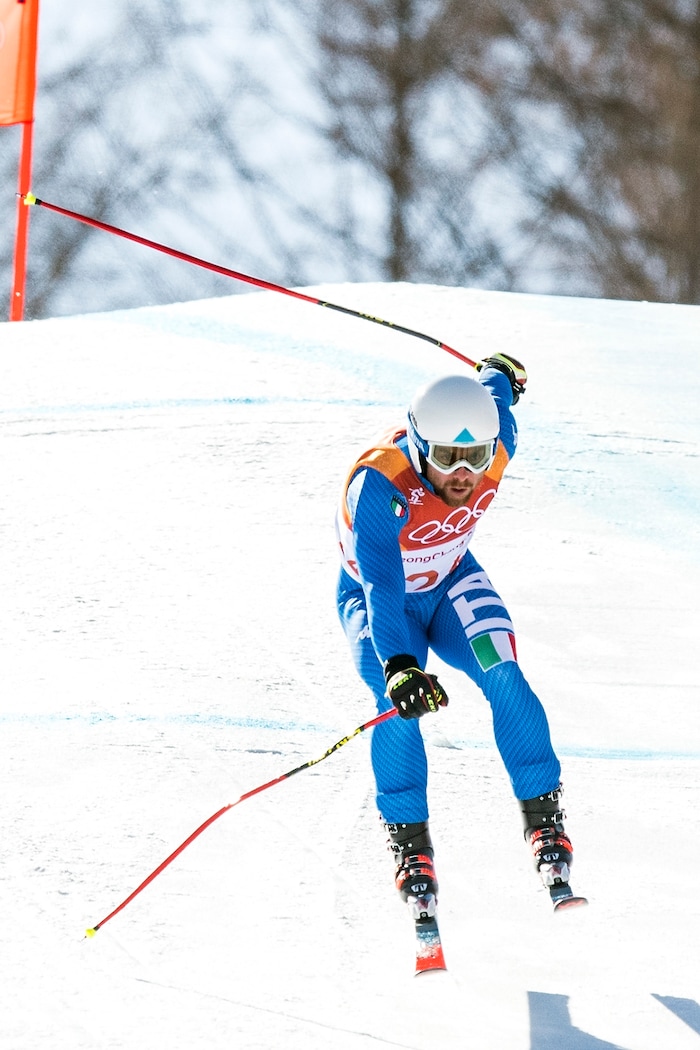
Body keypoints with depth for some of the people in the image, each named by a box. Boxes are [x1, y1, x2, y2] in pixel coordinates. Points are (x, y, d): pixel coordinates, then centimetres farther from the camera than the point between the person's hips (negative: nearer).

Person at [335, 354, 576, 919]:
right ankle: (411, 849, -11)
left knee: (505, 680, -21)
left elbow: (497, 387, -1)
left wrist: (500, 372, 24)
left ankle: (546, 821, -10)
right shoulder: (378, 484, -41)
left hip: (452, 583, 3)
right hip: (379, 598, -3)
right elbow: (380, 585, -50)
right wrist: (397, 665, -65)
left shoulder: (494, 448, -26)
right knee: (398, 708, -26)